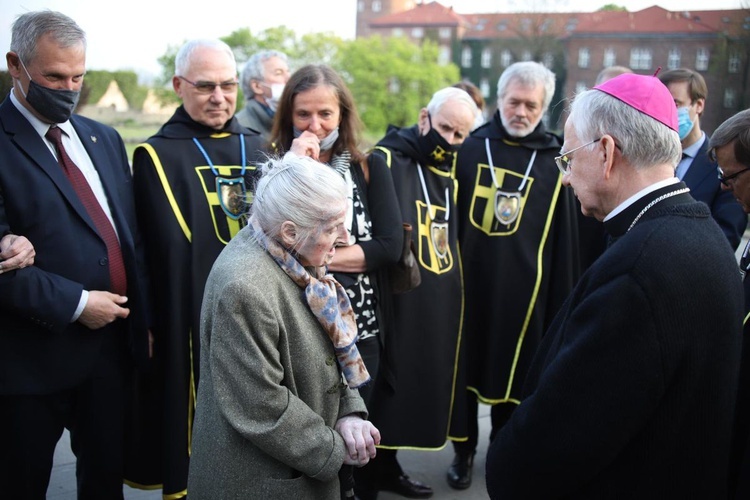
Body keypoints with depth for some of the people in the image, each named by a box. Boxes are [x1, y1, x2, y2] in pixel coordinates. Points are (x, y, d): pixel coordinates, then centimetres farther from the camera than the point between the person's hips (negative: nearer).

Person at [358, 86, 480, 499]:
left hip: (438, 308, 8)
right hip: (394, 304, -7)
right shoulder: (384, 161, -10)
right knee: (384, 392, 1)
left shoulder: (449, 174, 14)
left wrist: (450, 293, 16)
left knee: (419, 388, 17)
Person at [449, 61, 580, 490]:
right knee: (465, 368, 11)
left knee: (513, 373, 12)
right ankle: (465, 451, 29)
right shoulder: (471, 148, 2)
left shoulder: (555, 163, -2)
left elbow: (565, 244, 0)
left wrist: (561, 301, -3)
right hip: (469, 283, 1)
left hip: (522, 292, -1)